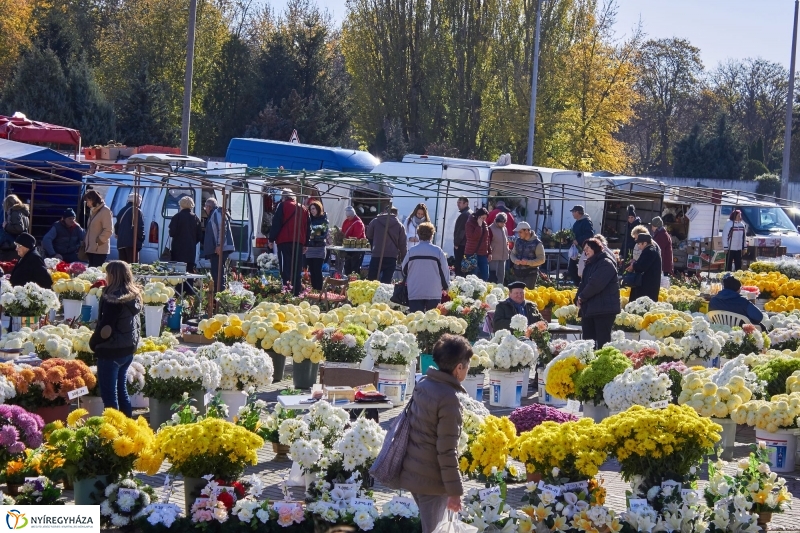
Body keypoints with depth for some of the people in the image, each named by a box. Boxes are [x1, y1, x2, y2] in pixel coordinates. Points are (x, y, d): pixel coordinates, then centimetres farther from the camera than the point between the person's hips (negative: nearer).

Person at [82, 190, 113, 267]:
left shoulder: (105, 211, -10)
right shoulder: (93, 211, 19)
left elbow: (108, 230, -16)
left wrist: (99, 240, -16)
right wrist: (85, 241, 14)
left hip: (99, 249, -9)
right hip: (91, 248, 9)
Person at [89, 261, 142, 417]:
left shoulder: (113, 299, -20)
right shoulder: (134, 297, 6)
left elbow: (105, 328, -22)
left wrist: (93, 343, -7)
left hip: (111, 351, -9)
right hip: (128, 350, 9)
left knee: (109, 395, -1)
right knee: (122, 392, 19)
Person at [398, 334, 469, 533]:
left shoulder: (423, 384, 3)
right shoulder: (448, 398, -21)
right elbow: (446, 450, -21)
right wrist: (454, 490, -15)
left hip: (411, 471, 8)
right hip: (432, 479, -8)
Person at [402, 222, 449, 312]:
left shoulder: (411, 251, -3)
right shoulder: (438, 251, -6)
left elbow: (404, 269, 9)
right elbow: (444, 270, 0)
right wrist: (446, 285, 15)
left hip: (414, 292, 0)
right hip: (434, 293, 0)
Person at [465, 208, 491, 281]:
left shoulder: (484, 224, 13)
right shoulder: (470, 223, -7)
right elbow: (474, 236, -21)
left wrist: (489, 252, 15)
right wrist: (479, 225, -18)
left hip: (483, 254, 7)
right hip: (472, 253, -6)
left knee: (485, 276, 4)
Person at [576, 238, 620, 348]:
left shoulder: (606, 263, -8)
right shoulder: (590, 264, 21)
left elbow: (595, 284, -19)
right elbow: (583, 284, 21)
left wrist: (582, 297, -8)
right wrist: (578, 298, 2)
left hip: (604, 309, -9)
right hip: (588, 308, 9)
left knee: (602, 341, -10)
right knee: (588, 341, 6)